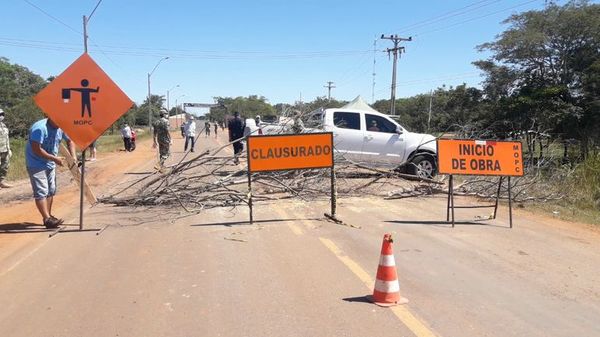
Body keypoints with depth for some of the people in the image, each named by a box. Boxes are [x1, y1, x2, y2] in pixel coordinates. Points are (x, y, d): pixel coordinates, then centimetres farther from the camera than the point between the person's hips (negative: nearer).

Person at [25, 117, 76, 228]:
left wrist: (73, 157, 2)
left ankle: (48, 216, 24)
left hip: (50, 165, 9)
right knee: (41, 192, -13)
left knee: (51, 191, 13)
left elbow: (69, 141, 16)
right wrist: (55, 159, -25)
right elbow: (37, 150, -28)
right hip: (36, 165, -8)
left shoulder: (60, 128, -1)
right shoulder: (39, 128, -25)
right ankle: (47, 219, -17)